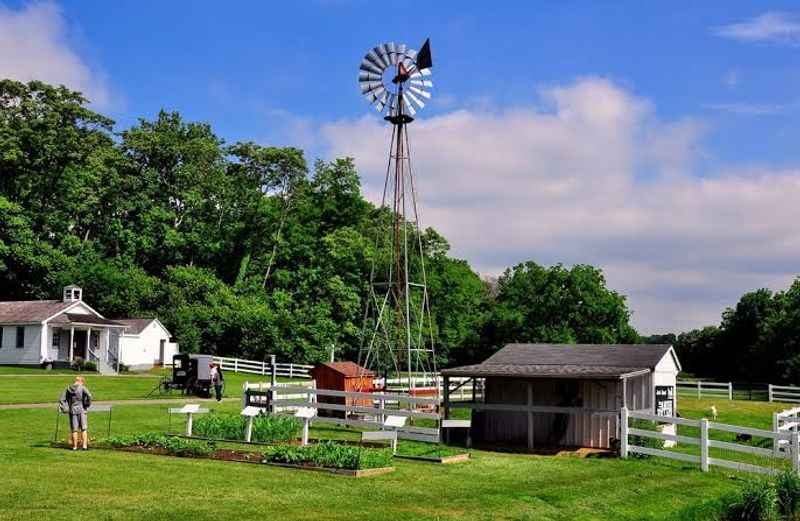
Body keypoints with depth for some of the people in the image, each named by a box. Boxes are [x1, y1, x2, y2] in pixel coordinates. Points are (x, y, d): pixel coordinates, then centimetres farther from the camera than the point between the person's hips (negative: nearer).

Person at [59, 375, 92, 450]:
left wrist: (65, 409, 8)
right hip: (82, 411, -3)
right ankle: (85, 445, -2)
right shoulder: (82, 388, -7)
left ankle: (75, 446, 14)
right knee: (84, 429, 4)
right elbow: (88, 396, -22)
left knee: (74, 430, 9)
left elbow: (62, 400, 6)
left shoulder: (68, 389, 6)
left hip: (72, 411, 3)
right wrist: (87, 404, -6)